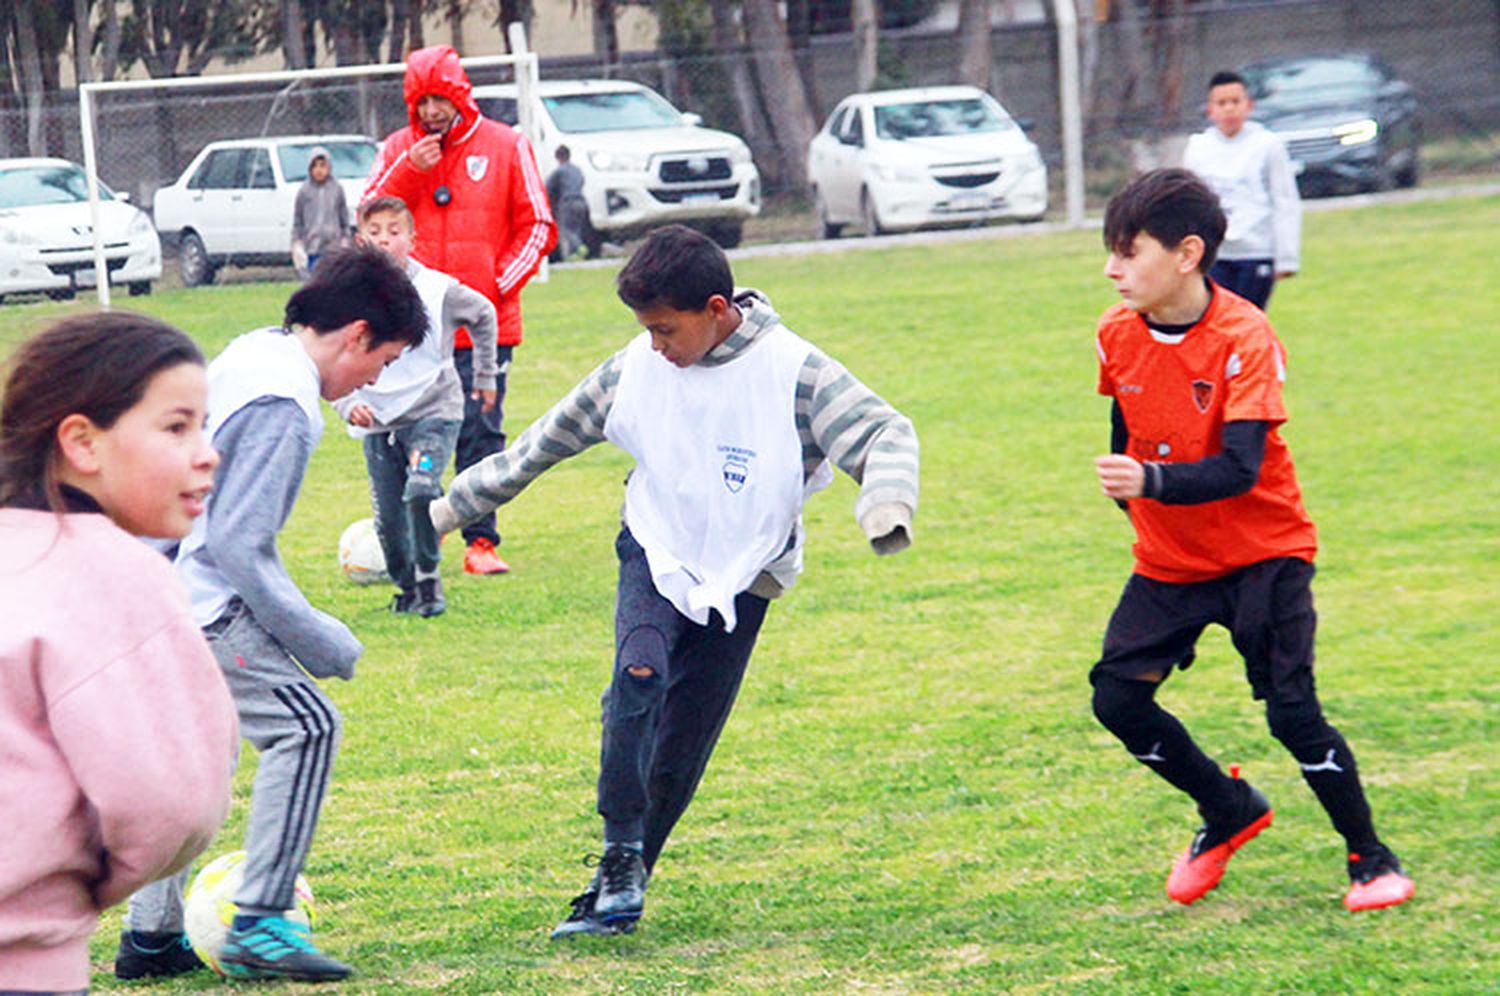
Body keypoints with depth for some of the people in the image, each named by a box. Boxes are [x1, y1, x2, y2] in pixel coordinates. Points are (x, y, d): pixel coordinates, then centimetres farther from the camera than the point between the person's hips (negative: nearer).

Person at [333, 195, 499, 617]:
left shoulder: (437, 289, -5)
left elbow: (483, 316, 16)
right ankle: (407, 587, 26)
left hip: (433, 412, -3)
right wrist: (347, 404, -14)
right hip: (377, 423, 3)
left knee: (421, 491, -26)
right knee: (388, 518, 3)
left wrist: (485, 376, 22)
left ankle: (429, 579, -8)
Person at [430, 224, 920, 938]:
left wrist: (886, 503, -45)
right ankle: (620, 856, -26)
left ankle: (619, 888, 14)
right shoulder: (638, 368, -4)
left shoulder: (791, 372, -15)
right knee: (639, 677, -29)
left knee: (677, 758, -1)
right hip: (655, 558, 1)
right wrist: (461, 500, 16)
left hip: (738, 583, -1)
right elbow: (550, 439, 9)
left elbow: (884, 433, -22)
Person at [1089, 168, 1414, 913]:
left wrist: (1151, 481, -46)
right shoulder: (1118, 334, -6)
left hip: (1263, 552, -5)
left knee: (1292, 712, -13)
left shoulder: (1245, 338, -23)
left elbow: (1240, 467, -32)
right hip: (1169, 560, 6)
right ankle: (1228, 811, 18)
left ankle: (1370, 858, 8)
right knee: (1117, 698, -5)